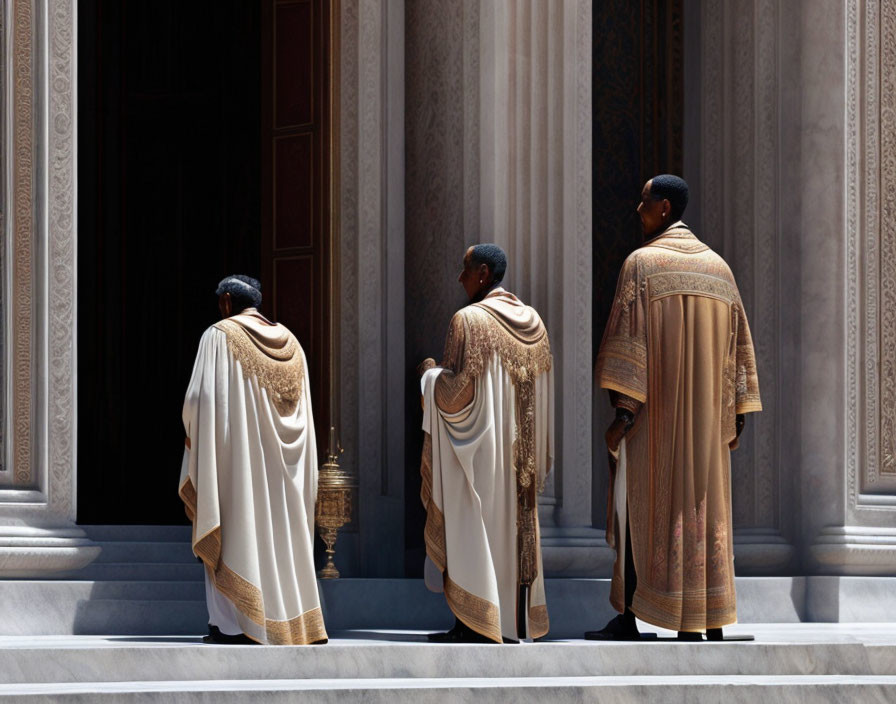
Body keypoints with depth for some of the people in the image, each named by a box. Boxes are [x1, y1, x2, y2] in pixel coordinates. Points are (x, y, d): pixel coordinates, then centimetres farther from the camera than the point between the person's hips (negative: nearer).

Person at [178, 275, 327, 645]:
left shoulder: (219, 336, -7)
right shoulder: (289, 342, 11)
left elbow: (201, 398, -12)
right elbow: (302, 406, 12)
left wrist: (194, 429, 5)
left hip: (235, 450, -5)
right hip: (281, 459, 5)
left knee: (234, 531, -2)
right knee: (279, 531, 10)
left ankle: (233, 624, -5)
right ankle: (292, 616, 8)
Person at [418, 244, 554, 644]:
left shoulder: (470, 320, -16)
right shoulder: (531, 320, 8)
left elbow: (457, 390, -19)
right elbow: (541, 386, 13)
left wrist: (430, 373, 0)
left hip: (478, 446, -7)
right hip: (520, 449, 7)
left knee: (476, 529, -2)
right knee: (513, 525, 11)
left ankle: (476, 628, -1)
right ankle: (515, 621, 14)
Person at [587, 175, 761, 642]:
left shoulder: (642, 262, -8)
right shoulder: (719, 267, 10)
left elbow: (628, 340, -16)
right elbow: (738, 343, 11)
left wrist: (622, 410, -17)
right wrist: (737, 415, 15)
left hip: (652, 412, -5)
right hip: (705, 413, 5)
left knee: (640, 506, 3)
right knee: (703, 508, 6)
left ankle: (628, 619, 5)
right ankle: (710, 626, 4)